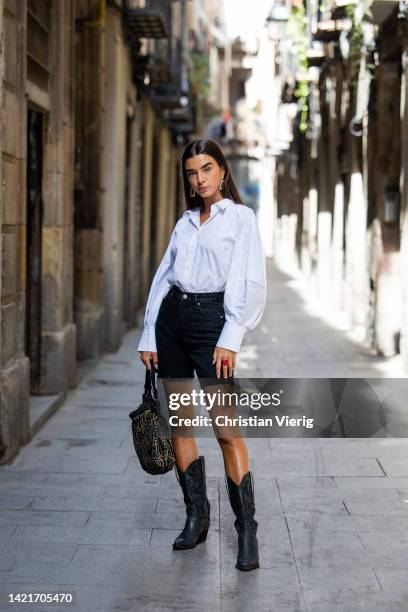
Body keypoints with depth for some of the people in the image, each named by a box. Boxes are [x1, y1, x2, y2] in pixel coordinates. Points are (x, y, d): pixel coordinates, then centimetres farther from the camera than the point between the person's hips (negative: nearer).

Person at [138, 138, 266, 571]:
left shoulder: (240, 217, 1)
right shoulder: (184, 223, 16)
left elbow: (246, 280, -8)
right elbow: (162, 277, 14)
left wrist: (229, 340, -16)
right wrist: (149, 337, 7)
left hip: (210, 318, -6)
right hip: (171, 317, 6)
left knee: (225, 428, -10)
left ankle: (246, 531, -3)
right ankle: (196, 516, 18)